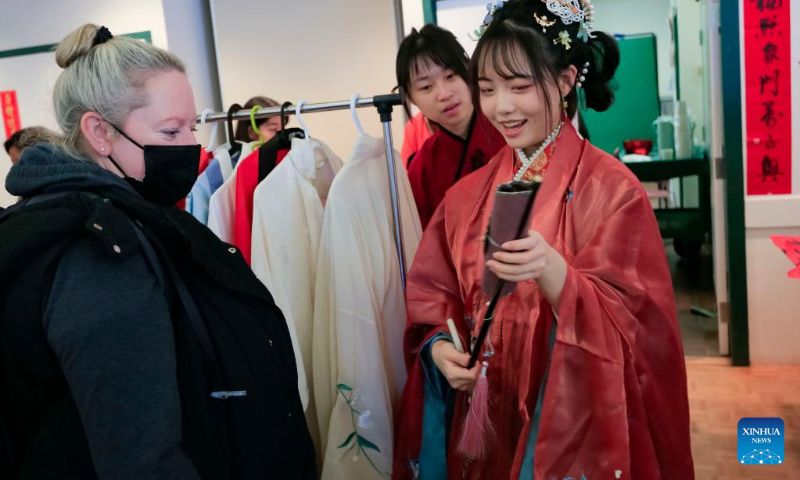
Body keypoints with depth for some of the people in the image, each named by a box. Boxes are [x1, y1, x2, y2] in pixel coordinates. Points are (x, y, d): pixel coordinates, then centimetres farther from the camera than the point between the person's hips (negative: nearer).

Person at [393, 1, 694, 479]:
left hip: (575, 422, -4)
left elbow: (630, 323, -16)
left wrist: (552, 272, -32)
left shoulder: (611, 188, -12)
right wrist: (439, 347, -13)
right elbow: (433, 295, 7)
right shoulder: (468, 195, 2)